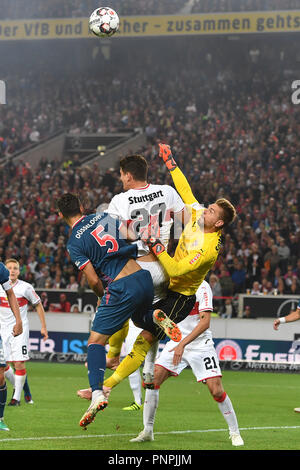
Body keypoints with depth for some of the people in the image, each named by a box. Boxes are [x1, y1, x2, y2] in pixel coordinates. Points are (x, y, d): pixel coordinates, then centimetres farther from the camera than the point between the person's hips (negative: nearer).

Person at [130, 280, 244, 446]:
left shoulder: (202, 287, -14)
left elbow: (205, 322, -21)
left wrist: (183, 344, -28)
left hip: (200, 344, -5)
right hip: (176, 343, 5)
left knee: (217, 391, -11)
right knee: (152, 379, -11)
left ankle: (234, 433, 8)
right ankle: (147, 431, 0)